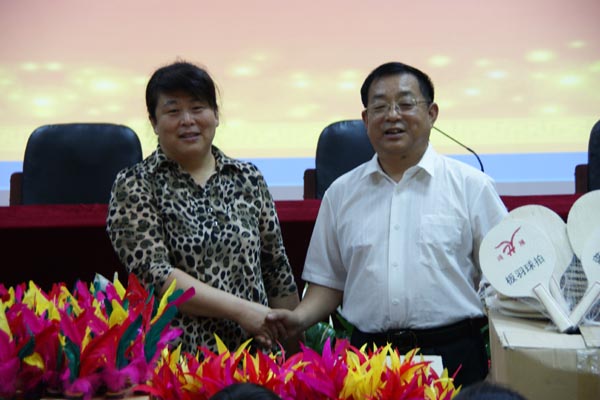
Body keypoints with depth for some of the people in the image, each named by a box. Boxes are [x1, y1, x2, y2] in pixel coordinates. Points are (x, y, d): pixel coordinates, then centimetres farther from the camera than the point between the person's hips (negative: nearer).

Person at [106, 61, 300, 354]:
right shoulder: (133, 186, -3)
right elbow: (154, 274, -12)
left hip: (254, 350, 3)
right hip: (171, 357, -3)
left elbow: (277, 271, 11)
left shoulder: (249, 179, 7)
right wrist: (241, 310, -17)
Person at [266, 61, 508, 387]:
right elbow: (330, 281, 14)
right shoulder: (341, 192, 10)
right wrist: (300, 318, -4)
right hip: (369, 357, 2)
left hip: (453, 356, -2)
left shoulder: (471, 185, 2)